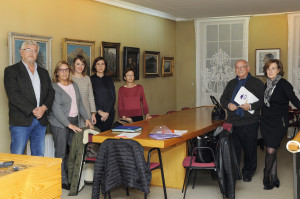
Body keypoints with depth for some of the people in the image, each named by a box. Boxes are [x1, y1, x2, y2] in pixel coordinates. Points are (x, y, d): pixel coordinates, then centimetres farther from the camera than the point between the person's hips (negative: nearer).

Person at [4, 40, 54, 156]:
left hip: (41, 121, 5)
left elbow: (51, 92, 12)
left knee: (39, 155, 9)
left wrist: (44, 107, -8)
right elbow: (13, 95, -10)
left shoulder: (43, 72, 18)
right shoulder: (11, 70, 1)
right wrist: (32, 110, -16)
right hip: (21, 121, -5)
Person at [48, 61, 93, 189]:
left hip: (74, 121, 6)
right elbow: (56, 109, -15)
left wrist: (86, 118, 7)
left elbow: (80, 103, 19)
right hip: (60, 123, -6)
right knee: (61, 152, -2)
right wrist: (69, 125, -19)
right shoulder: (54, 87, -8)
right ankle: (63, 181, 7)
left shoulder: (74, 85, 14)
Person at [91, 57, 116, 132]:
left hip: (109, 113, 2)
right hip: (95, 112, -2)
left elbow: (113, 97, 6)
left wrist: (107, 112, -6)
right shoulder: (91, 80, 3)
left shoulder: (109, 80, 12)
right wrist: (99, 111, -12)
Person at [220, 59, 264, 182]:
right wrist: (228, 105, -4)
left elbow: (263, 100, -6)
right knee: (233, 148, 5)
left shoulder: (257, 83, 2)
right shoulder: (231, 83, 18)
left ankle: (248, 172, 22)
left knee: (250, 149, 6)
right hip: (232, 122, 4)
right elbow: (223, 98, 18)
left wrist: (251, 106, -21)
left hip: (250, 122, -3)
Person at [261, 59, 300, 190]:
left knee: (271, 151, -8)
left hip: (278, 122, -6)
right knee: (271, 151, 8)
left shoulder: (284, 84, -9)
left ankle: (267, 178, 9)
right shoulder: (267, 84, 10)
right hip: (266, 122, 6)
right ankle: (274, 179, 17)